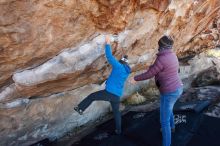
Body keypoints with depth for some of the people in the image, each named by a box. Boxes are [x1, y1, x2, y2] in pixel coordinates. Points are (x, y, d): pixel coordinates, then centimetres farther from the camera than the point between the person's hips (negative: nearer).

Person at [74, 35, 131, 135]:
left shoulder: (119, 67, -10)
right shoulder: (126, 71, 12)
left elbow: (109, 57, -15)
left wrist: (107, 44, -8)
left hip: (109, 93, -7)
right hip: (117, 95, 7)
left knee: (91, 96, 11)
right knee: (116, 111, 21)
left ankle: (80, 109, 20)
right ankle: (118, 130, 31)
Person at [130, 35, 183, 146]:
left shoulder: (161, 60, -27)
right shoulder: (172, 55, 2)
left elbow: (149, 74, -18)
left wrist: (135, 78, -3)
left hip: (169, 93, -10)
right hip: (177, 89, 10)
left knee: (164, 121, 2)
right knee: (168, 108, 36)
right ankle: (171, 127, 61)